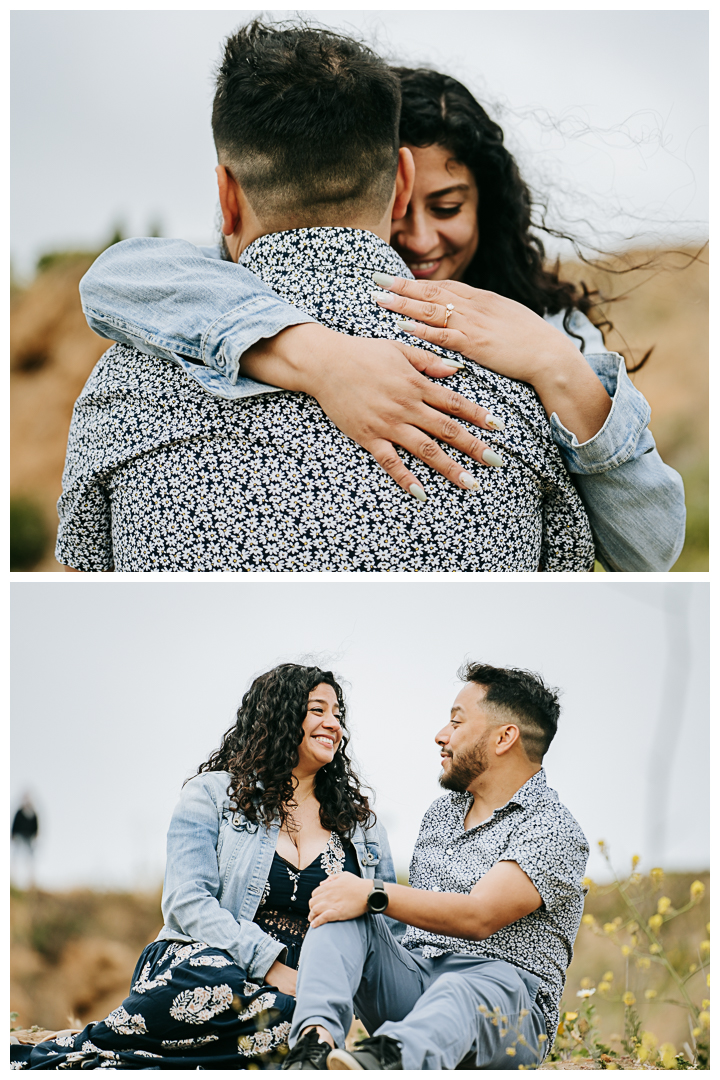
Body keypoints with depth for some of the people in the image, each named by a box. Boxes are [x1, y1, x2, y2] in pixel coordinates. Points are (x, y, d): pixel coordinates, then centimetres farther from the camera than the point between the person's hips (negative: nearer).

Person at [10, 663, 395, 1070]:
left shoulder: (362, 824, 19)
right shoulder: (213, 794, 8)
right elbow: (187, 900, -4)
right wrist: (269, 963, -17)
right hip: (202, 959, -2)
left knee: (286, 1022, -39)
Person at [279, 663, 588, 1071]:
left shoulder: (555, 831, -5)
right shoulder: (441, 812, 22)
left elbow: (478, 917, -19)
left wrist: (373, 895, -25)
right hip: (410, 984, 7)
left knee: (481, 987, -42)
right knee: (341, 913, -18)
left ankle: (385, 1060, -75)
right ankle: (317, 1039, -46)